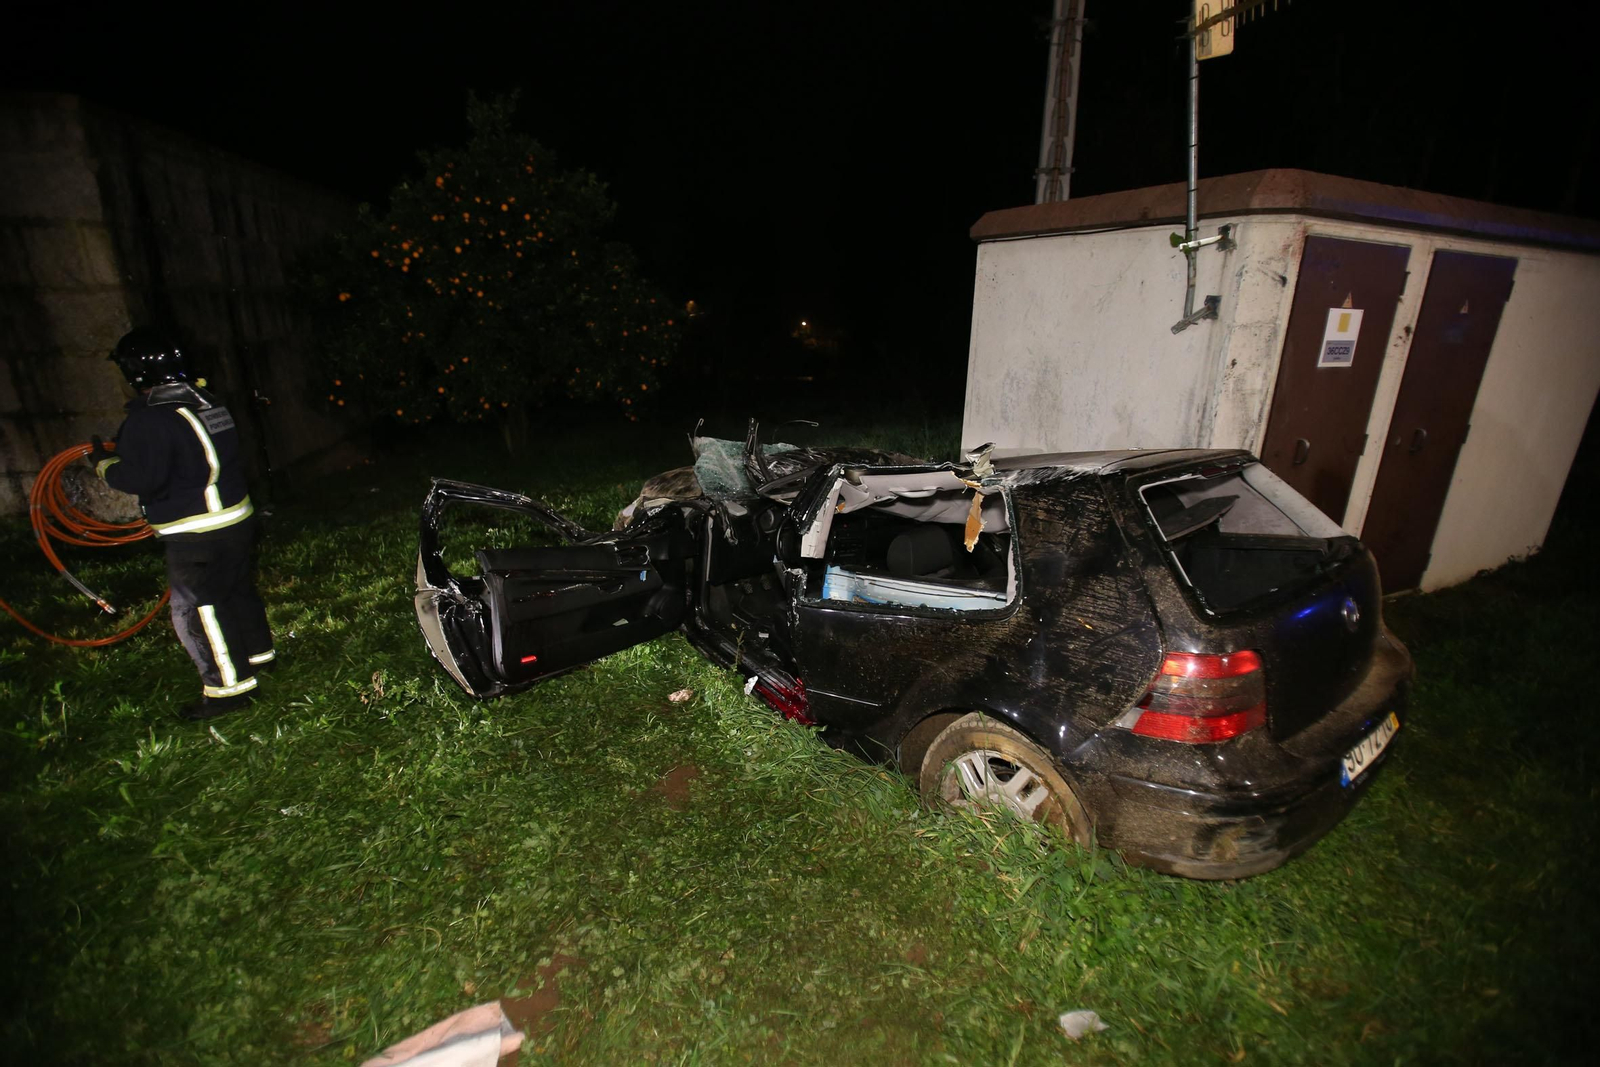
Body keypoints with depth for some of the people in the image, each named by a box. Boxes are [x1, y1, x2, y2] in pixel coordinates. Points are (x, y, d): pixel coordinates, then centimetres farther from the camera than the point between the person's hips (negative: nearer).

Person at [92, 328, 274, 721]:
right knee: (237, 590, 23)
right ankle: (258, 652, 39)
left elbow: (140, 478, -22)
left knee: (195, 610, 2)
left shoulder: (149, 419, -19)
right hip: (238, 519, 8)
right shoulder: (207, 402, 6)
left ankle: (229, 687, 8)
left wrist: (104, 463, -4)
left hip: (197, 537, -8)